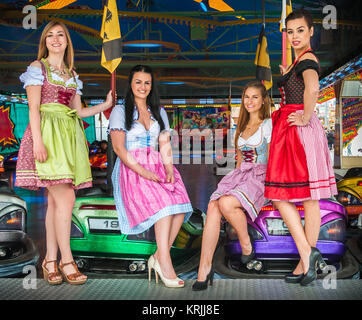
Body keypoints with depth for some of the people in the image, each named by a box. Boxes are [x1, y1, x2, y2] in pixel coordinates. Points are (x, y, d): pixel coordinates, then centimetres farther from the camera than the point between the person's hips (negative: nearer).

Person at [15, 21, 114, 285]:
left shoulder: (72, 74, 21)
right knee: (65, 198, -13)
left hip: (69, 135, 6)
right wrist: (38, 141, -17)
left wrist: (107, 105, 12)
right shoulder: (38, 68, 4)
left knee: (56, 200, 5)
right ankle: (66, 260, -4)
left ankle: (50, 260, 10)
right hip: (48, 133, -6)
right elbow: (34, 108, -6)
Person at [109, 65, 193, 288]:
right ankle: (164, 263, -29)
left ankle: (159, 257, -17)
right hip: (131, 169, -4)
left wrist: (169, 168, -5)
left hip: (157, 167, 4)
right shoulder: (120, 111, 7)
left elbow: (165, 145, 15)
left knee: (180, 204, -25)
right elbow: (119, 148, -4)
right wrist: (142, 171, -16)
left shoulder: (159, 112, 22)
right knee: (162, 203, -31)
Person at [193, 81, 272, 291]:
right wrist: (235, 178, 9)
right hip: (240, 174, 6)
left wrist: (264, 184, -12)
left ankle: (247, 245, -6)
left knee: (226, 203, -33)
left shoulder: (268, 124, 2)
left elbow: (271, 160, -3)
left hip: (260, 177, -5)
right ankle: (205, 268, -26)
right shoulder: (242, 127, 22)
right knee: (213, 206, -24)